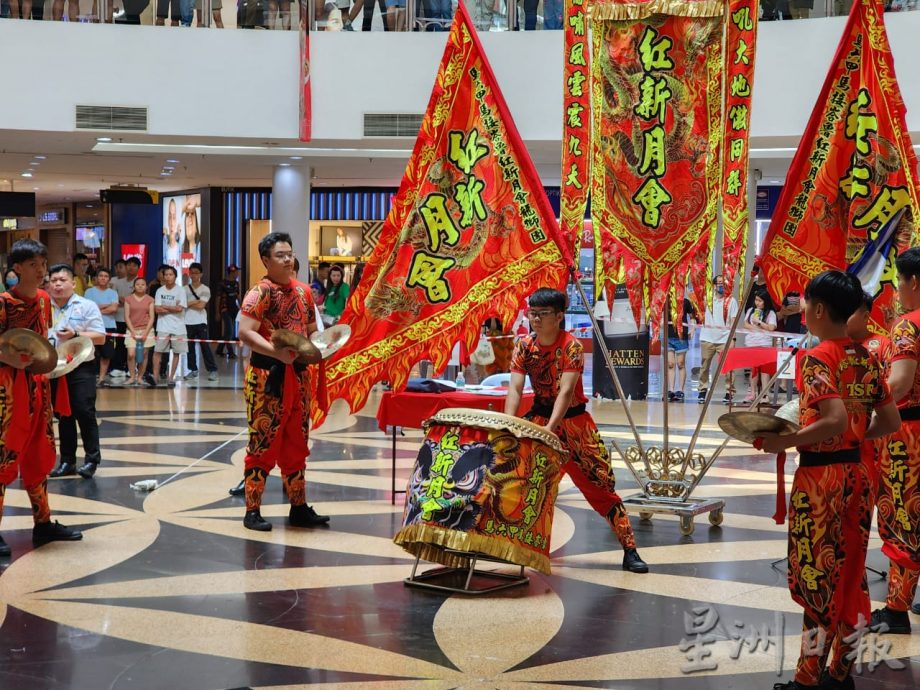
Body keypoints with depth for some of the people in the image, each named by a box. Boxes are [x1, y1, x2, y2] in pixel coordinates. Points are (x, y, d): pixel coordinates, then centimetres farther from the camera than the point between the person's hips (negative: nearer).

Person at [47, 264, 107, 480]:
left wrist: (75, 335, -19)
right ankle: (67, 461, 17)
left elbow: (100, 337, -7)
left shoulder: (87, 306, -3)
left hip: (81, 367, -5)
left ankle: (92, 458, 2)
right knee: (63, 415, 10)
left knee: (84, 413, -7)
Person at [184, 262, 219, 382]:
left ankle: (212, 370, -5)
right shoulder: (185, 289, 9)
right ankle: (193, 370, 16)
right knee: (190, 347, 6)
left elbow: (201, 305, -10)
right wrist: (196, 301, -9)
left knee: (205, 346, -6)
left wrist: (189, 303, -3)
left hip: (200, 322, -3)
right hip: (188, 322, 3)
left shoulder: (205, 289, 2)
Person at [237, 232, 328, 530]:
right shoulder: (260, 292, -9)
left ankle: (299, 508, 21)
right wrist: (278, 352, -29)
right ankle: (252, 511, 4)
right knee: (263, 443, -3)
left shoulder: (303, 291, 12)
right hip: (267, 376, -7)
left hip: (298, 375, 7)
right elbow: (245, 333, -20)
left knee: (296, 445, 13)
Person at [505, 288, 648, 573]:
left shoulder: (571, 346, -17)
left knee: (602, 484, -4)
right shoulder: (524, 346, -5)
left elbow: (566, 391, -27)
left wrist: (550, 428, -39)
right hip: (539, 416, 4)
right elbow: (515, 389, -12)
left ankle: (630, 550, 1)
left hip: (574, 421, -4)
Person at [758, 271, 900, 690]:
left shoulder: (817, 358, -15)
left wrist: (783, 442, -20)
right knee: (849, 579, 14)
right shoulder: (866, 359, 7)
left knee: (818, 582, 1)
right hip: (857, 476, 7)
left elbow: (835, 421, -27)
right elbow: (889, 421, 9)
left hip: (821, 478, -7)